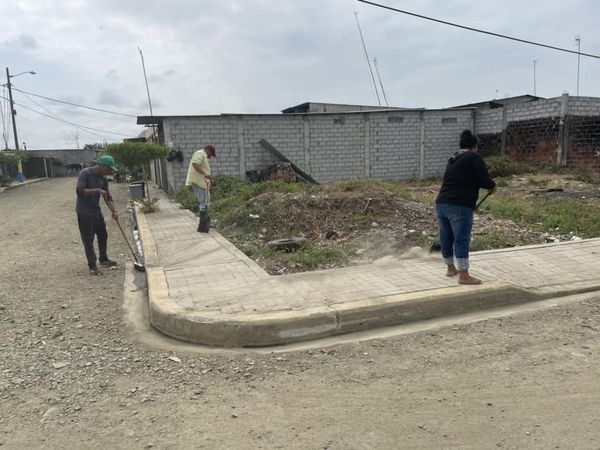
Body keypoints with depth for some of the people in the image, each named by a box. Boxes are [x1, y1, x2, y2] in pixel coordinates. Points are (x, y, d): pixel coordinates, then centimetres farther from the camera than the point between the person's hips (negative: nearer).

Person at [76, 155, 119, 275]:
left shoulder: (103, 178, 4)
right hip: (84, 213, -7)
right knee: (88, 240, -2)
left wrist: (113, 211, -11)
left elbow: (107, 196, 2)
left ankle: (103, 259, 32)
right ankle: (92, 265, 5)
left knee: (103, 236, 15)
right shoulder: (85, 173, -17)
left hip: (97, 211, 7)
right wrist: (97, 190, -32)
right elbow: (79, 191, -28)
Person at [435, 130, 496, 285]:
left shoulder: (453, 159, 23)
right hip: (459, 206, -8)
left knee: (446, 238, 15)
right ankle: (463, 275, -4)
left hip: (441, 203, 8)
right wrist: (492, 186, 13)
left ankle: (451, 268, 31)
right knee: (461, 239, -6)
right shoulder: (474, 157, -1)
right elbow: (483, 179, -10)